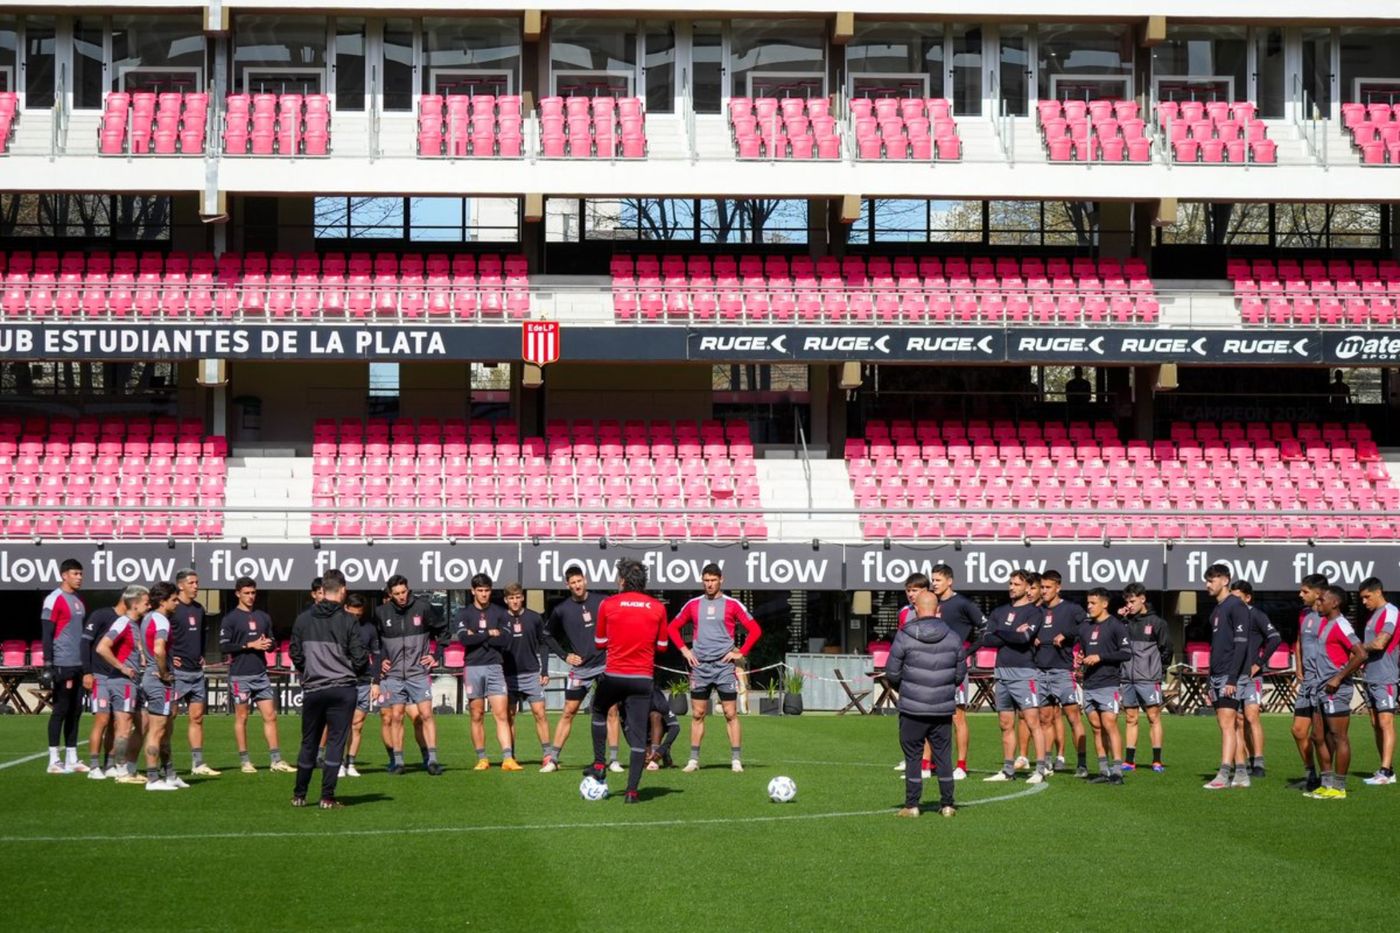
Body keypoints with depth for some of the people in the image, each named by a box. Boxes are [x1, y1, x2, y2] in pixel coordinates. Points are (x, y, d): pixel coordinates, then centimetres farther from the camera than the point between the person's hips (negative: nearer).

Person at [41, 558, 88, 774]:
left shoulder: (79, 600, 16)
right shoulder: (54, 600, -8)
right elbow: (47, 635, -11)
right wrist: (48, 665, -16)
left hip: (79, 665, 8)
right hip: (62, 665, -8)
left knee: (75, 710, 8)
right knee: (61, 710, -5)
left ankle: (72, 759, 13)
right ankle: (54, 760, 0)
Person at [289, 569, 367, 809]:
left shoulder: (303, 620, 2)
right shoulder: (346, 620, -8)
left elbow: (296, 656, 8)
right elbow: (360, 658, -8)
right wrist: (356, 671, 14)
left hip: (312, 690, 3)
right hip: (342, 689, -3)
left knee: (308, 742, 14)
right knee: (336, 741, 0)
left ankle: (299, 795, 21)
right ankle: (327, 797, -4)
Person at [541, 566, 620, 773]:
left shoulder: (601, 602, -1)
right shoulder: (562, 610, -1)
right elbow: (548, 635, 12)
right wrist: (564, 655, 3)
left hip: (606, 663, 0)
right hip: (580, 668, 0)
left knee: (611, 711, -2)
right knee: (568, 712, 0)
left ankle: (613, 759, 4)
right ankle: (552, 758, 4)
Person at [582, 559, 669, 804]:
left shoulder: (608, 604, -3)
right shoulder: (657, 607, 0)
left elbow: (600, 642, 6)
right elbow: (662, 646, 7)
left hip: (613, 675, 0)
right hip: (643, 678, 0)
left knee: (599, 712, 29)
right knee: (638, 734, 1)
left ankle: (599, 765, 24)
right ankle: (632, 790, -3)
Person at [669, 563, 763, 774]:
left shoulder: (732, 605, 1)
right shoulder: (693, 605, 9)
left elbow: (755, 630, 2)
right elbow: (673, 627, 18)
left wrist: (741, 653, -4)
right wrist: (684, 650, 6)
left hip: (724, 666, -2)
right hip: (699, 666, 2)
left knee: (731, 714, -2)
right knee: (697, 714, 4)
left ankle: (736, 760, 0)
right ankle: (694, 760, 9)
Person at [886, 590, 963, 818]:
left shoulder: (904, 636, -9)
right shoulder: (953, 637, 1)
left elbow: (892, 673, -4)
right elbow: (960, 673, 8)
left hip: (912, 708, -3)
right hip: (944, 708, 3)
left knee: (912, 756, 6)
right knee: (943, 754, 11)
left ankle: (912, 804, 7)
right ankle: (947, 804, 12)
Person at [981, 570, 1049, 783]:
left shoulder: (1033, 612, -1)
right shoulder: (999, 612, 16)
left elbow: (1025, 637, -18)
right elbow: (986, 640, 3)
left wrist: (1000, 633, -3)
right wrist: (1013, 635, -8)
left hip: (1023, 673, -6)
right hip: (1002, 673, 6)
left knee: (1033, 722, -11)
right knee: (1006, 725, 10)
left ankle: (1041, 769, -11)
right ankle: (1007, 770, 16)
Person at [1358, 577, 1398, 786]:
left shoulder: (1390, 612, -12)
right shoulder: (1373, 615, 17)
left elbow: (1379, 643, -21)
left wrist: (1360, 647, -5)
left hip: (1385, 678, -10)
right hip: (1371, 678, 10)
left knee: (1385, 723, -10)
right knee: (1376, 725, 10)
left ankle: (1386, 772, -13)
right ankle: (1387, 769, 15)